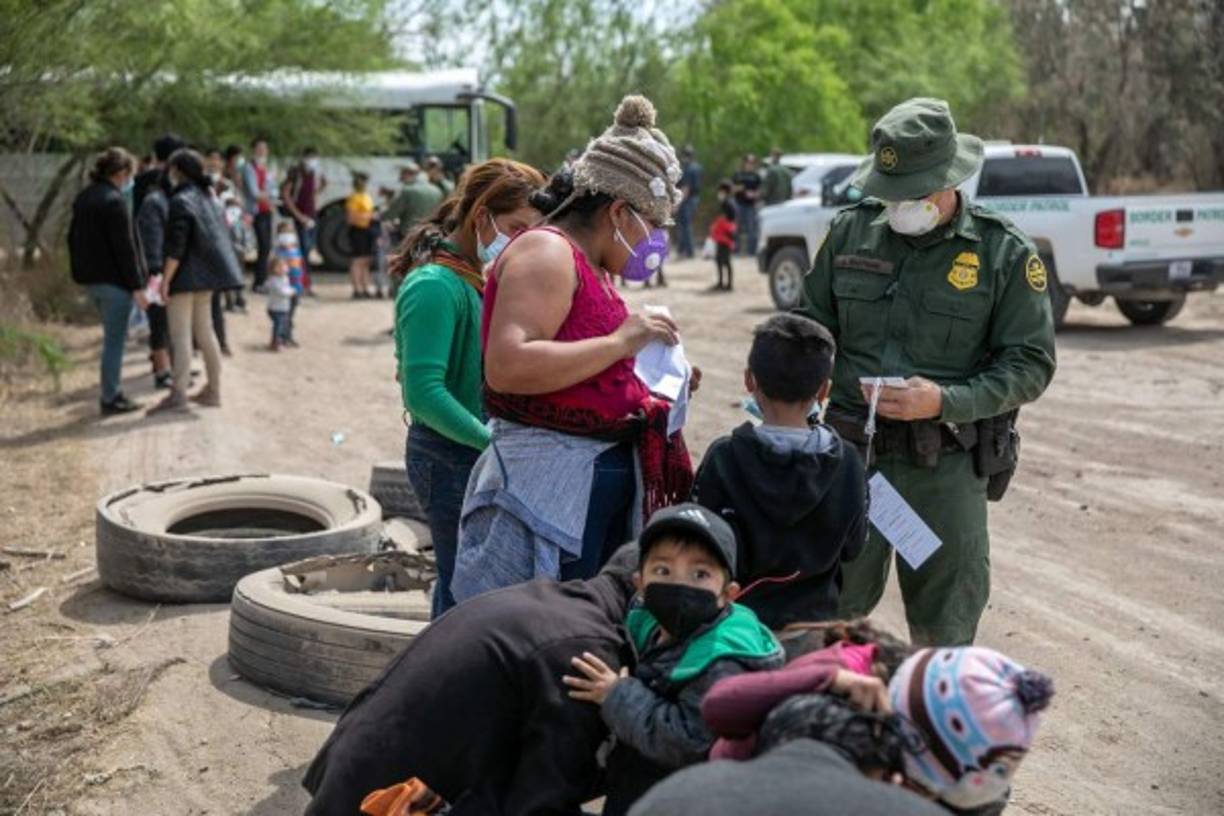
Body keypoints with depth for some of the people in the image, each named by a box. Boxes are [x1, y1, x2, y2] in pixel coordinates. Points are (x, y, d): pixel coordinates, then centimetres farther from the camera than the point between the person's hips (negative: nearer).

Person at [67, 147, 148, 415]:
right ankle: (110, 398, 4)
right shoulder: (113, 201, -17)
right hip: (114, 280, -9)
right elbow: (124, 247, -19)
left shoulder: (82, 198, 10)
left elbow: (73, 238, 17)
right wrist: (136, 285, -16)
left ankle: (113, 392, 23)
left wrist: (79, 272, 22)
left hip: (90, 279, 9)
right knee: (114, 340, 0)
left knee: (114, 336, 19)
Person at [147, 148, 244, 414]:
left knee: (180, 336, -7)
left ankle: (178, 394, -8)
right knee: (204, 332, 15)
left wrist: (165, 280, -17)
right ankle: (213, 390, 19)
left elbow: (176, 247, -20)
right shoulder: (206, 197, 10)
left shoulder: (181, 201, -15)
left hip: (186, 276, -9)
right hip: (207, 275, 9)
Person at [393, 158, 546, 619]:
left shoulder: (473, 277, 12)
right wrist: (494, 441, -24)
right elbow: (424, 392, -24)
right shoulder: (435, 286, -17)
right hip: (450, 455, -10)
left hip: (472, 451, 10)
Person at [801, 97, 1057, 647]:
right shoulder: (850, 232, 6)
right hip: (851, 455, 3)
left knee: (944, 630, 9)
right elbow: (812, 328, 14)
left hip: (947, 464, -2)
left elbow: (1031, 364, -4)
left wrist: (946, 402, -19)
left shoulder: (1005, 254, -3)